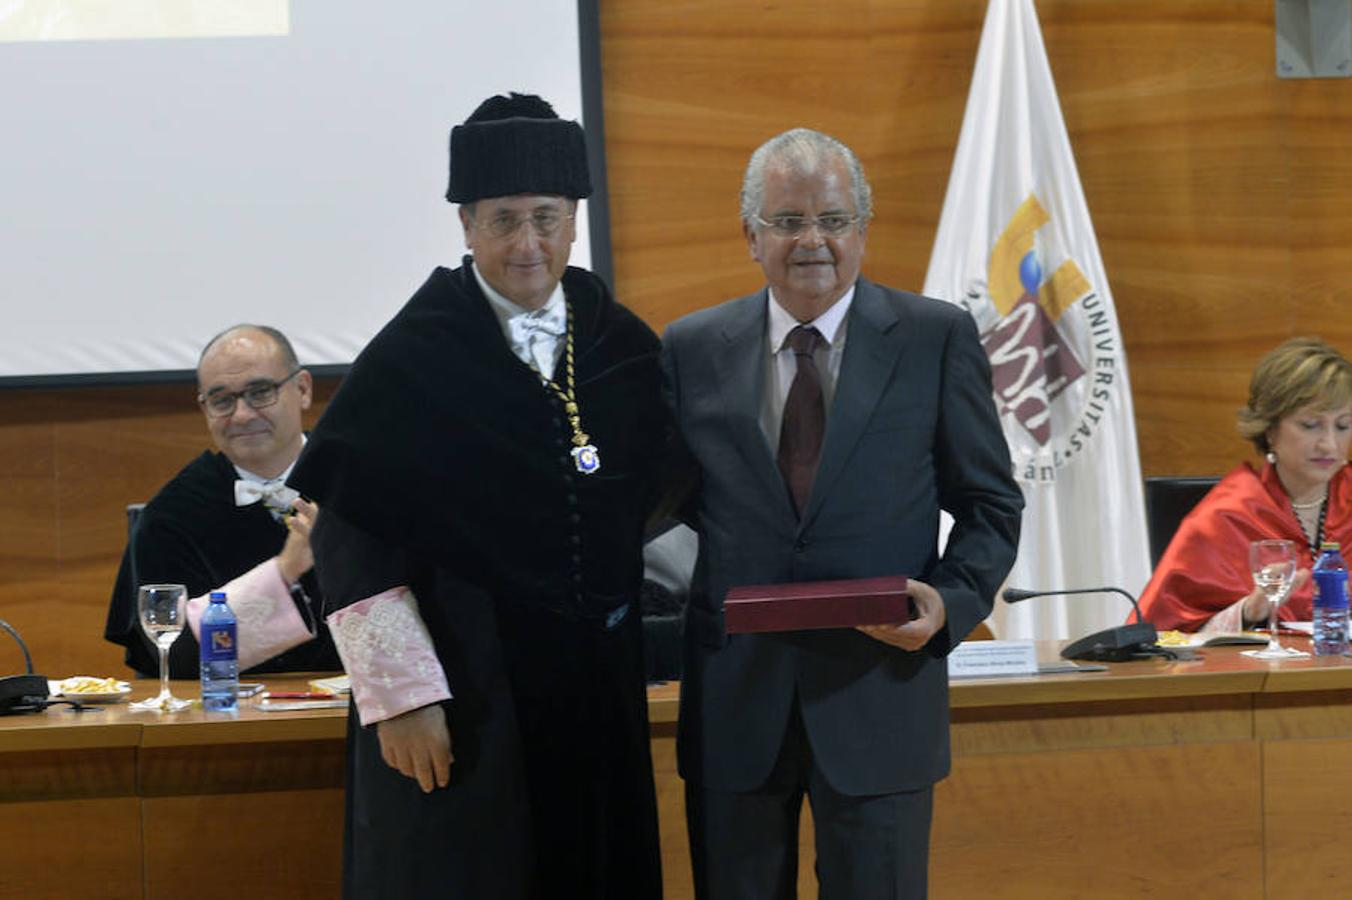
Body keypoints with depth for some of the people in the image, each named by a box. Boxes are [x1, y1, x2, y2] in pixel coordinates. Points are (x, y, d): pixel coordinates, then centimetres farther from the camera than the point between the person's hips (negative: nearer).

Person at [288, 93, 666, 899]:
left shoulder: (625, 347, 5)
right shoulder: (413, 358, -8)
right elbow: (350, 533, -9)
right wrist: (400, 697, -14)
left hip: (596, 685, 4)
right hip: (462, 691, -4)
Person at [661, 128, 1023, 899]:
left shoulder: (938, 338, 1)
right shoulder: (693, 349, 6)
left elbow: (991, 503, 4)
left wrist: (953, 598, -13)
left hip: (881, 695, -2)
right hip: (733, 699, 2)